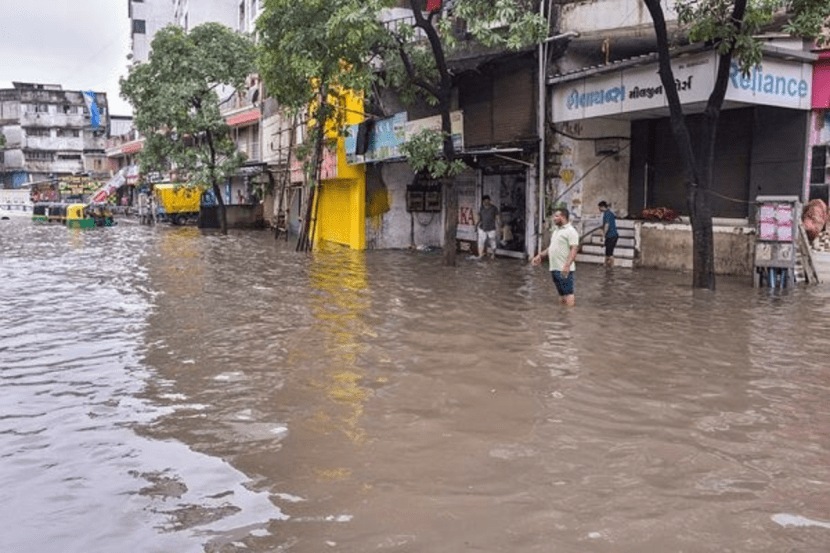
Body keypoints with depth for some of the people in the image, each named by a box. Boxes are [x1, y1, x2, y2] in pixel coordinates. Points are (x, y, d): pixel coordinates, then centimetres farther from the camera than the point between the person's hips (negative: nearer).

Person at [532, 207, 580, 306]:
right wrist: (539, 256, 19)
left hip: (564, 270, -9)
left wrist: (567, 265, -31)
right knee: (561, 298, 11)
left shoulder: (571, 231, -10)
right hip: (554, 268, 9)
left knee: (568, 295, -8)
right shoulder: (556, 230, 18)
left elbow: (574, 249, -19)